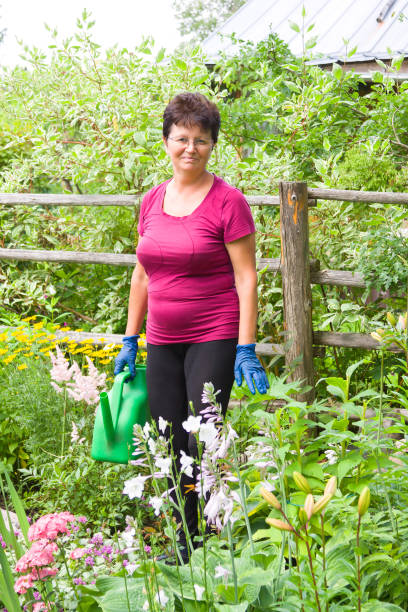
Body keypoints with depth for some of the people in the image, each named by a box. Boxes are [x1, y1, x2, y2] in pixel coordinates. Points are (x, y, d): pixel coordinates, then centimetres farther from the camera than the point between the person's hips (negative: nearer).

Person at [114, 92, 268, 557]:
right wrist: (130, 340, 16)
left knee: (203, 446, -8)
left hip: (214, 339, -5)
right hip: (162, 343, 5)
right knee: (170, 450, 7)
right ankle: (185, 546, 19)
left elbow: (246, 278, -8)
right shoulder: (152, 202, 9)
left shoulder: (227, 201, -7)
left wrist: (246, 350, -13)